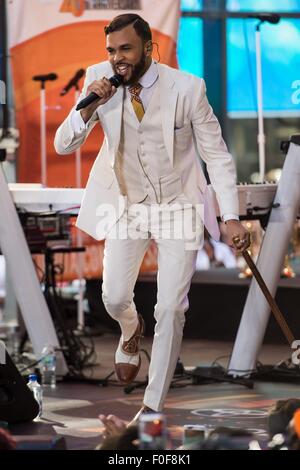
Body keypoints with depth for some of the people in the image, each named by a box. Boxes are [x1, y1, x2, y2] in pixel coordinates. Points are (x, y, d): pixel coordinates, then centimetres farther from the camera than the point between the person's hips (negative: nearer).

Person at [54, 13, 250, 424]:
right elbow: (64, 145, -10)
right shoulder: (100, 79, -13)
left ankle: (154, 403, 10)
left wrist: (231, 216, -17)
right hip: (128, 206, 3)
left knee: (171, 309, -4)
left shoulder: (187, 88, -20)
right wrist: (88, 107, -28)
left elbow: (217, 154, -12)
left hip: (179, 207, -2)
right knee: (114, 298, 4)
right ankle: (131, 331, 42)